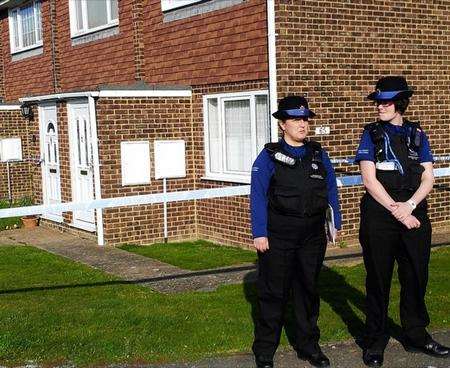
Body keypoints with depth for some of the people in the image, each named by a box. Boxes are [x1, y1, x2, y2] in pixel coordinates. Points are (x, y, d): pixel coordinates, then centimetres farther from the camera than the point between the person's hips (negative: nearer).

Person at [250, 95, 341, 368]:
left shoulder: (318, 154, 8)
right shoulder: (269, 156, -4)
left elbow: (331, 190, 11)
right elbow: (258, 197, -8)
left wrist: (335, 223, 7)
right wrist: (259, 234, -13)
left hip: (313, 236, 4)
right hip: (278, 237, -4)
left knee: (309, 290, 15)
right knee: (274, 293, 3)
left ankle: (309, 346, 29)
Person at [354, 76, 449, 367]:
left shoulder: (417, 133, 8)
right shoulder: (372, 134, 1)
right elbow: (370, 180, -7)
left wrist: (409, 205, -13)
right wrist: (398, 212, -12)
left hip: (414, 215, 3)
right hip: (379, 217, -3)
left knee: (416, 278, 11)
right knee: (378, 280, 5)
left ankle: (416, 335, 28)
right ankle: (375, 342, 17)